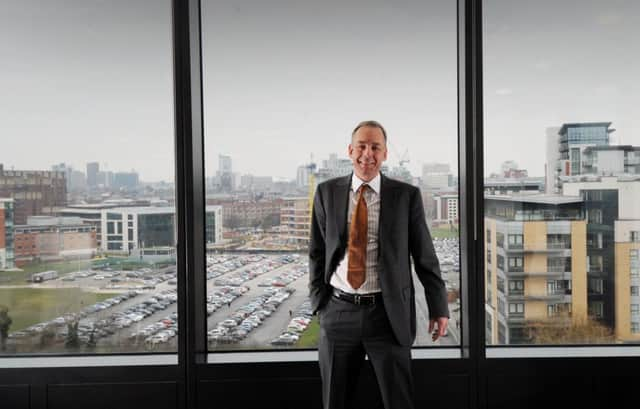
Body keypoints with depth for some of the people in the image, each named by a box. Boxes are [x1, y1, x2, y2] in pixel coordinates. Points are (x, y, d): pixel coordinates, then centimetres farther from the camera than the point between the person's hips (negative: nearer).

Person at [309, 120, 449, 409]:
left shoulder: (406, 195, -2)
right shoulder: (327, 192, 3)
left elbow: (425, 256, 2)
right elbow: (317, 253, 8)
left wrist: (438, 307, 4)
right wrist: (320, 303, 5)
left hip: (388, 313, -2)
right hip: (339, 312, 2)